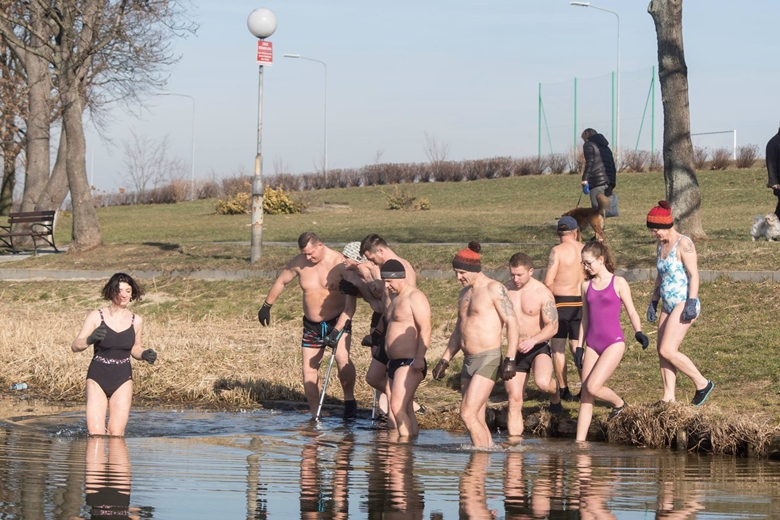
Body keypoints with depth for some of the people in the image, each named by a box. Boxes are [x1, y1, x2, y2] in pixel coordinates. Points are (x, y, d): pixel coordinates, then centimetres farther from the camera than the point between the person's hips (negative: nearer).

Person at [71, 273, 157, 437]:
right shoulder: (96, 317, -5)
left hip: (122, 380, 2)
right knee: (95, 435, -9)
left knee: (116, 435, -5)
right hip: (97, 379, -2)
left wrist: (145, 355, -5)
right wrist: (90, 339, -27)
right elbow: (75, 346, -7)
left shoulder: (136, 321, 2)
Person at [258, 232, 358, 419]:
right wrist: (266, 306, 21)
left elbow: (351, 301, -22)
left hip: (338, 321, -5)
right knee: (309, 370, 3)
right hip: (312, 326, 5)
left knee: (342, 357, -29)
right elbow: (281, 282, 14)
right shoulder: (299, 263, -6)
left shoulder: (339, 263, -19)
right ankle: (315, 416, 14)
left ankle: (349, 399, -10)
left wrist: (337, 331, -29)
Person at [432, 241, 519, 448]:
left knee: (468, 414, -15)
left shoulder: (494, 289, -7)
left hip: (488, 359, -8)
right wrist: (445, 360, 20)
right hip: (468, 361, 8)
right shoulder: (465, 293, 18)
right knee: (477, 419, 6)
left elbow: (512, 322, -13)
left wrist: (510, 360, -20)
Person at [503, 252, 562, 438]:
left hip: (538, 348, -4)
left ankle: (554, 392, 5)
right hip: (514, 351, 4)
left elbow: (552, 326, -14)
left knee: (542, 382, -31)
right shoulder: (505, 290, 1)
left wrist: (533, 340, -31)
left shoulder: (542, 293, -12)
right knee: (514, 401, -1)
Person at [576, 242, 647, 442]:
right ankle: (580, 441, 3)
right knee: (585, 397, 1)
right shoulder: (586, 286, 11)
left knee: (593, 387, -19)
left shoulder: (618, 283, -2)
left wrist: (638, 332, -20)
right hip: (592, 344, 5)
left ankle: (618, 403, 11)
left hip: (613, 343, -5)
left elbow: (631, 312, -2)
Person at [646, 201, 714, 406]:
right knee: (663, 353, 4)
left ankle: (702, 383, -2)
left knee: (667, 351, -15)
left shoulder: (683, 244, -12)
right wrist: (653, 302, 20)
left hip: (684, 304, -9)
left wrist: (691, 303, -24)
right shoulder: (662, 245, 14)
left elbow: (694, 274, -18)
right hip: (669, 305, 9)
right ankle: (668, 398, 6)